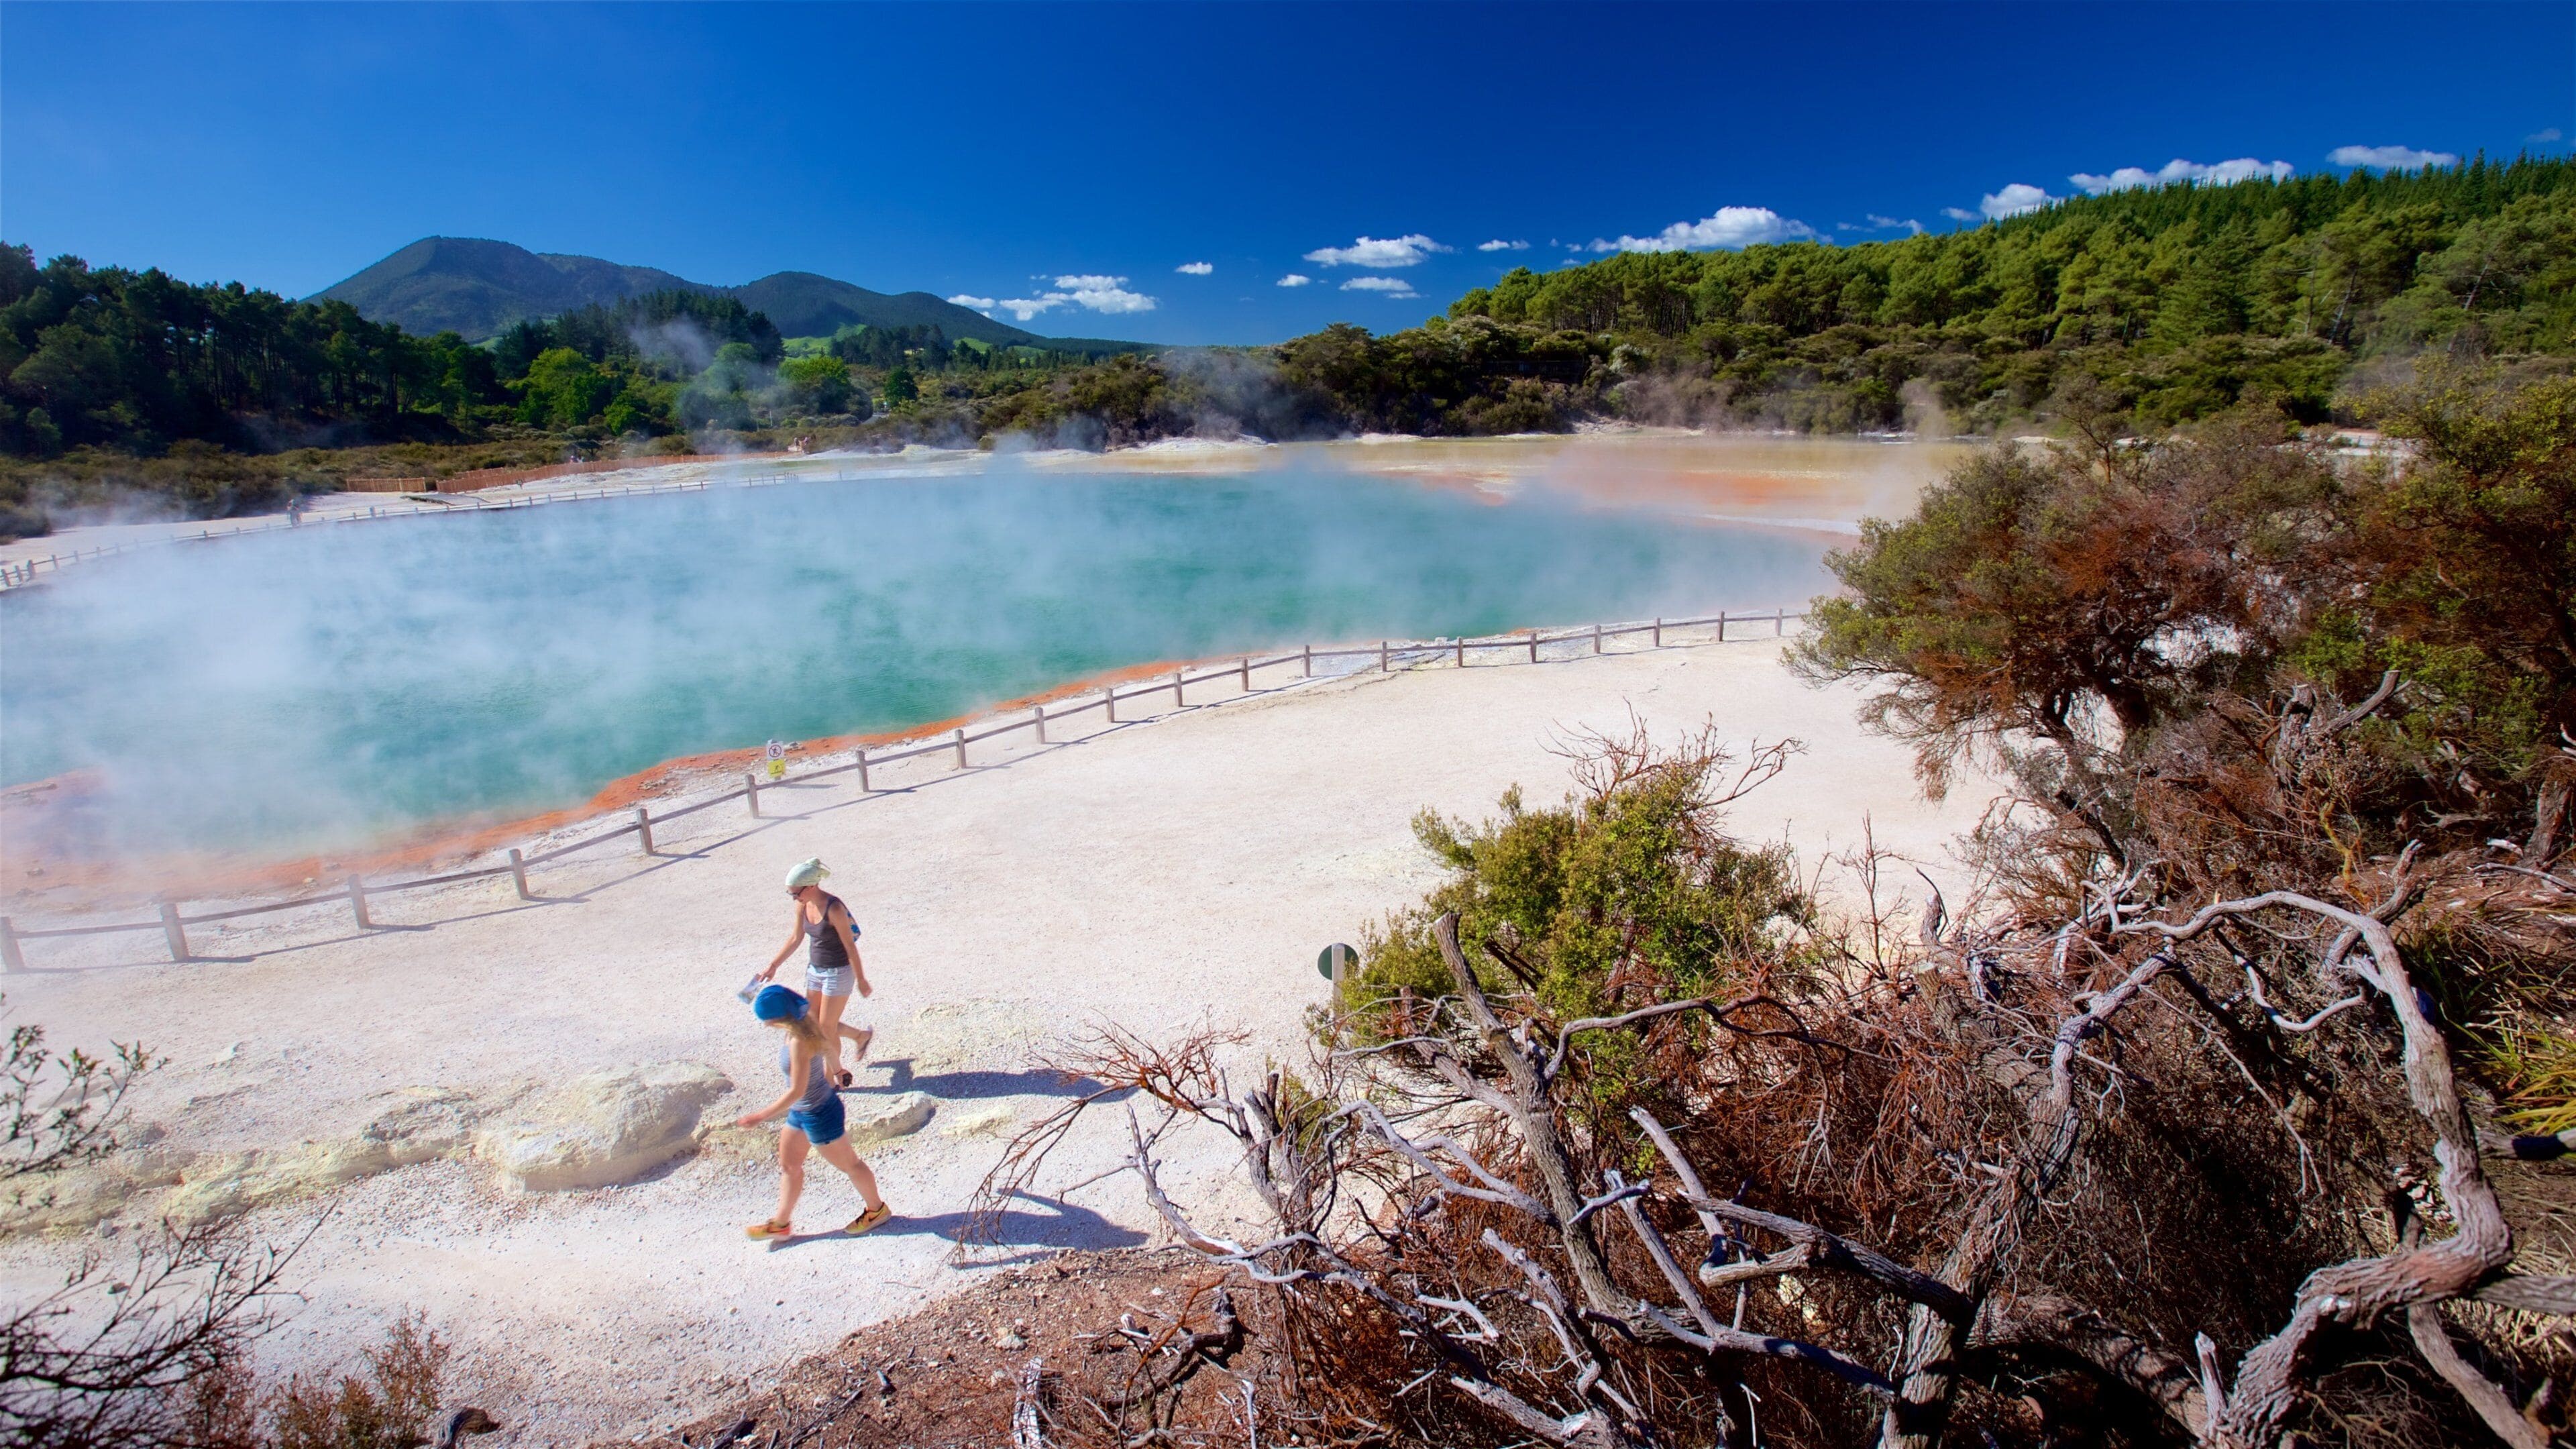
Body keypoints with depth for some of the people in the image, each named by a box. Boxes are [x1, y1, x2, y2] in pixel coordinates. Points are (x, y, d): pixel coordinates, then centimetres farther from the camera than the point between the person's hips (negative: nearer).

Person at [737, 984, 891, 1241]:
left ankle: (876, 1210, 34)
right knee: (788, 1164, 22)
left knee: (848, 1164, 13)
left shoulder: (800, 1042, -33)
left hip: (818, 1115, -9)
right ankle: (781, 1224, 40)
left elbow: (796, 1091, -29)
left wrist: (761, 1116, -21)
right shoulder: (805, 1022, -8)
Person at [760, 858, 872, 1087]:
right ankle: (861, 1036, 38)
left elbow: (850, 946, -20)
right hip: (815, 969, 8)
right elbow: (796, 938, 10)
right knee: (814, 1024, 16)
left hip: (838, 973, -8)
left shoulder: (834, 908, -27)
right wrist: (773, 966, 10)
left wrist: (861, 981, -14)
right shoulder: (803, 905, -5)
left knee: (826, 1027, 4)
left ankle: (836, 1074, 26)